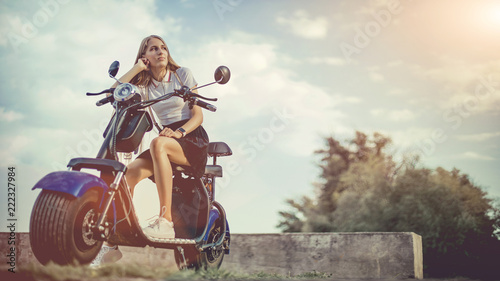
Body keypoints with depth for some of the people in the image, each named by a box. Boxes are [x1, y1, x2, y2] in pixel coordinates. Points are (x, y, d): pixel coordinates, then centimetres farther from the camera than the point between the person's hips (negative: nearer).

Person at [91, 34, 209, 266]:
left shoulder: (182, 74, 3)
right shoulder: (144, 85, 12)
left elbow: (198, 114, -3)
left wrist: (179, 131, -22)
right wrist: (138, 67, -1)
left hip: (193, 137, -4)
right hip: (168, 139, 4)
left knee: (158, 144, -38)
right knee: (128, 173, -21)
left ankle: (166, 221, -41)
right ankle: (112, 244, -17)